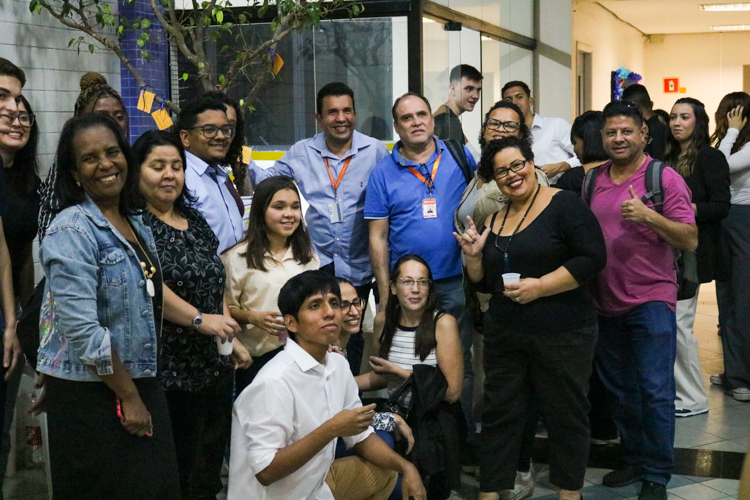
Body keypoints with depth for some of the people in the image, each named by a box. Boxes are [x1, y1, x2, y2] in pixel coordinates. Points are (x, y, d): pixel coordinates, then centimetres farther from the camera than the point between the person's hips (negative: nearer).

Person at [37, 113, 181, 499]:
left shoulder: (136, 227, 10)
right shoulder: (72, 231, -14)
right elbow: (83, 329, -21)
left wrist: (142, 394, 14)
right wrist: (127, 397, -15)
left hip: (141, 388, 7)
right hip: (90, 395, -7)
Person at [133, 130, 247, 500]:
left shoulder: (194, 220, 15)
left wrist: (232, 341, 14)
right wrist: (199, 318, -23)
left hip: (215, 365, 7)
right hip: (169, 369, -7)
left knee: (211, 462, 13)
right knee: (176, 470, 0)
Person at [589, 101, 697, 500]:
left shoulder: (664, 178, -7)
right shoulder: (592, 180, 7)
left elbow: (690, 240, -12)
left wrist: (648, 215, -25)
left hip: (651, 301, -5)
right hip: (605, 302, 5)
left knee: (655, 392, -5)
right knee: (618, 389, 15)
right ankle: (633, 459, 30)